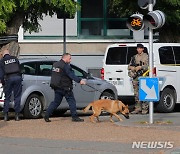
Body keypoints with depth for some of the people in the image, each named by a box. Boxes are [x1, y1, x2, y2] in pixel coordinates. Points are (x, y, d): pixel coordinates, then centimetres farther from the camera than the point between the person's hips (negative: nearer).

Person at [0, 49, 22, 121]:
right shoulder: (15, 59, 14)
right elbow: (19, 69, 13)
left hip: (8, 78, -1)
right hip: (17, 77, 1)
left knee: (7, 97, 7)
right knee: (17, 97, 4)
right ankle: (17, 115, 0)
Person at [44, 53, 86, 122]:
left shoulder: (55, 65, 14)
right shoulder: (65, 66, -14)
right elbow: (71, 75, -23)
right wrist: (79, 80, -29)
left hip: (56, 87, 8)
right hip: (65, 87, -8)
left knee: (56, 102, 13)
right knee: (71, 101, 0)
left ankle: (46, 115, 7)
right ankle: (74, 117, 0)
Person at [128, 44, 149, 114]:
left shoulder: (146, 56, 3)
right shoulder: (134, 57, 17)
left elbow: (148, 66, -7)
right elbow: (129, 66, 19)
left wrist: (140, 67, -15)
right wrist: (133, 68, -1)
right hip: (135, 77, 5)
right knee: (136, 93, 5)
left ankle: (144, 109, -6)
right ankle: (138, 108, 9)